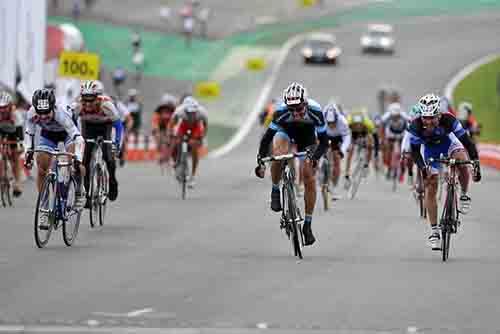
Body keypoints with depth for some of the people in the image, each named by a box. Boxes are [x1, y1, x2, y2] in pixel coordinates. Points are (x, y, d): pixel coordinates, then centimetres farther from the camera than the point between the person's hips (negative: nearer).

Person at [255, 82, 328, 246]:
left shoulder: (315, 111, -35)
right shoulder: (281, 112, -35)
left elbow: (324, 141, -32)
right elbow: (266, 138, -30)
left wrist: (314, 157, -49)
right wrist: (260, 161, -40)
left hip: (307, 136, 1)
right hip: (286, 131, -1)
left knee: (309, 178, -9)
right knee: (278, 155, -36)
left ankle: (307, 224, 3)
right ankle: (275, 191, -11)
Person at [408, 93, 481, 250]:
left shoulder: (448, 120, -36)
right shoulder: (416, 126, -33)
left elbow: (466, 140, -32)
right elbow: (414, 151, -23)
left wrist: (475, 161, -41)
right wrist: (423, 167, -40)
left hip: (448, 142, -1)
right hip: (430, 148, 1)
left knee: (462, 161, -33)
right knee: (430, 188, -7)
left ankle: (464, 195, -6)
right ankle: (434, 231, 0)